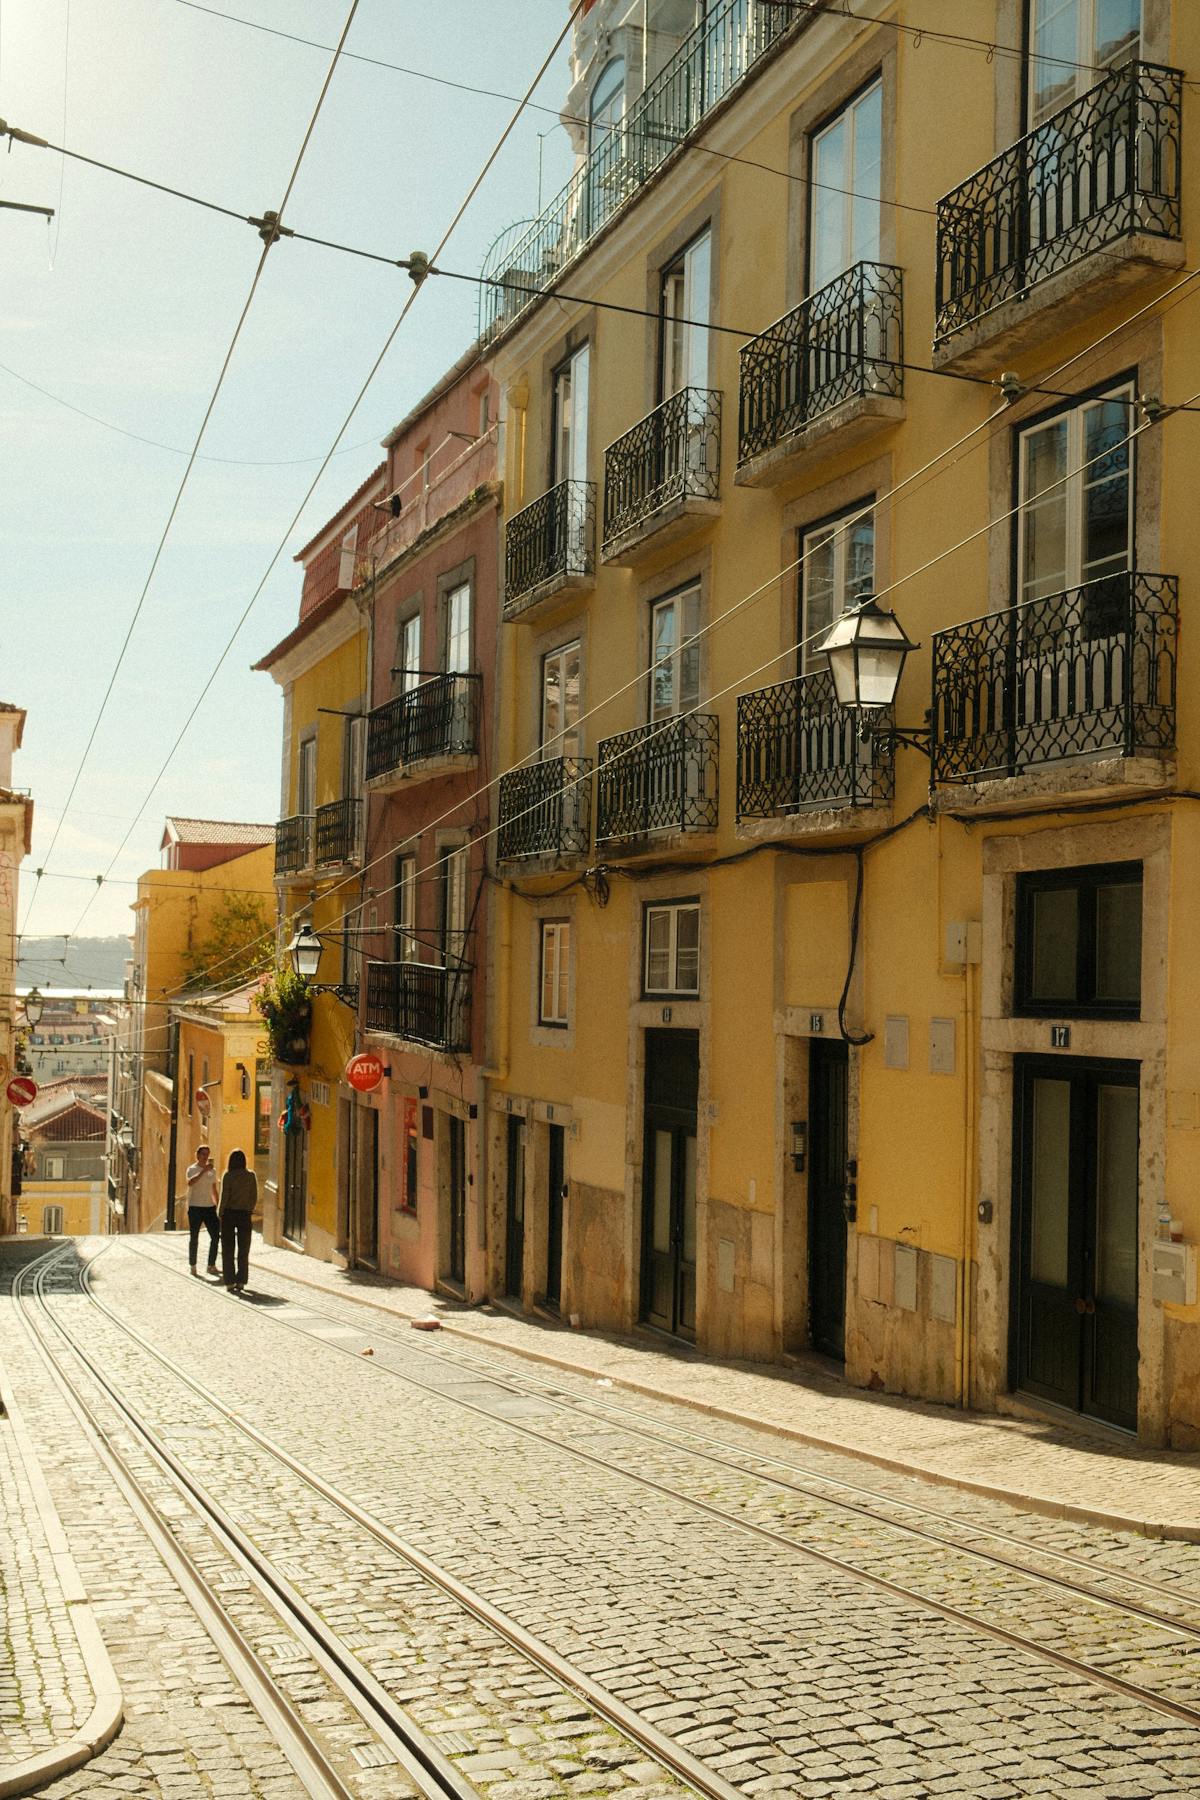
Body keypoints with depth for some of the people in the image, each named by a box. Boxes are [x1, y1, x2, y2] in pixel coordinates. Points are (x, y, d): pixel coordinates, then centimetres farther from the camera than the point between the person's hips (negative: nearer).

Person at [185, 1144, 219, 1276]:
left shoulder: (212, 1171, 12)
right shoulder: (192, 1169, -6)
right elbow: (190, 1182, -28)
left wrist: (217, 1206, 18)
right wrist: (204, 1171, -33)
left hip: (209, 1207, 5)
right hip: (195, 1207, -5)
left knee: (215, 1237, 1)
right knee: (194, 1239, 3)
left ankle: (211, 1265, 11)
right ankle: (192, 1266, 12)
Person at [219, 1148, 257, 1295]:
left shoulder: (227, 1175, -9)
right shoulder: (251, 1175, -1)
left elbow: (224, 1196, -11)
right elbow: (254, 1197, 0)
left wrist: (220, 1214, 1)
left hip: (229, 1213, -2)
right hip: (245, 1215, 2)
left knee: (228, 1249, 5)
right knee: (243, 1250, 11)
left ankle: (230, 1282, 1)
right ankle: (241, 1281, 11)